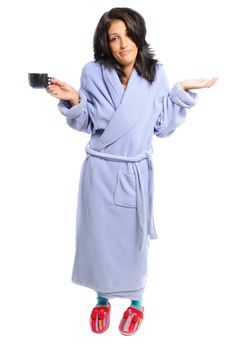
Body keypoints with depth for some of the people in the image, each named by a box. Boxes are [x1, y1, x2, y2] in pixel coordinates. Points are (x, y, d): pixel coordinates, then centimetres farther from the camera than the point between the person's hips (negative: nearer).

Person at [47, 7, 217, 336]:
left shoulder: (155, 74, -4)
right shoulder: (93, 72, -7)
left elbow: (162, 126, 0)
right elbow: (87, 125, 1)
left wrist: (183, 91, -6)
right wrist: (73, 100, -17)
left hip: (136, 172, 0)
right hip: (100, 170, 0)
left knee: (133, 236, 13)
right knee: (99, 235, 13)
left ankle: (136, 302, 36)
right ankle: (102, 299, 37)